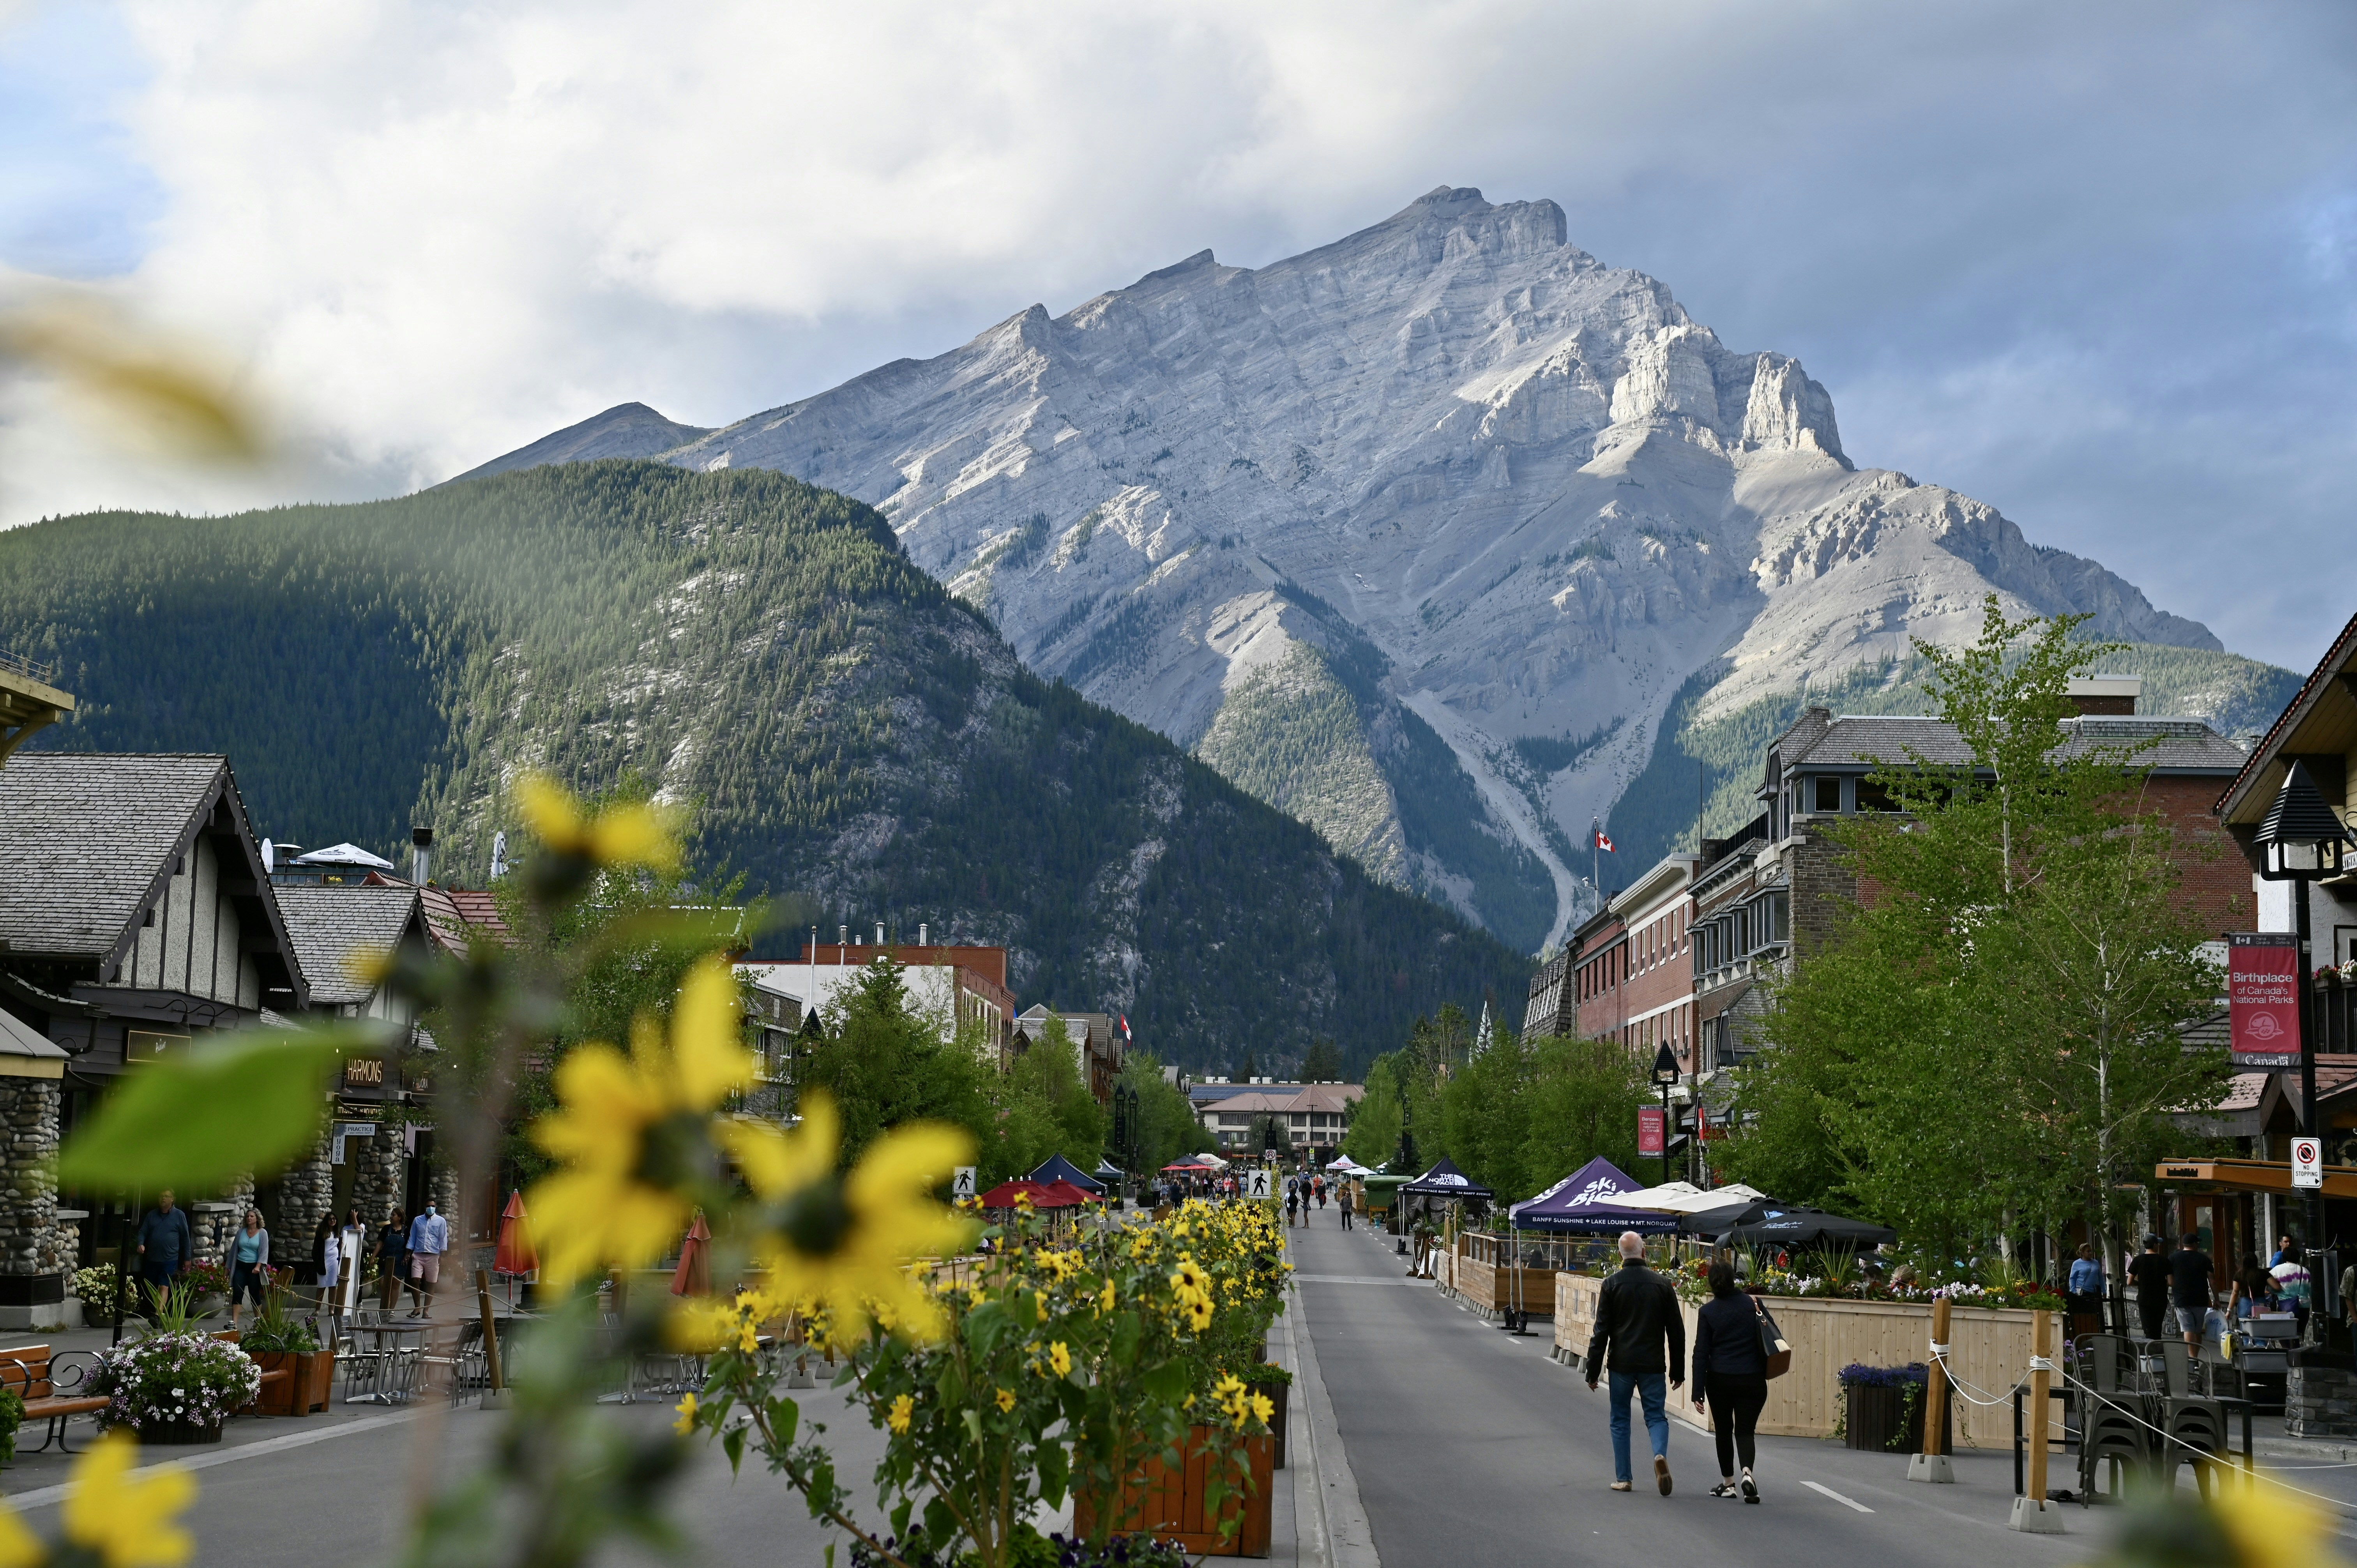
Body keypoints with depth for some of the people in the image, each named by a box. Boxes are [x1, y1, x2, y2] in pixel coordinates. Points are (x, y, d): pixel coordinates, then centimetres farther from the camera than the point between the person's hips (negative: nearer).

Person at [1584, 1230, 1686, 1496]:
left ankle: (1623, 1478, 11)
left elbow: (1601, 1332, -5)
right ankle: (1660, 1454, -21)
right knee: (1656, 1416, 8)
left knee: (1620, 1421, 10)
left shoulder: (1612, 1285, -4)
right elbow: (1677, 1331, 5)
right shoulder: (1662, 1284, 1)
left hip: (1621, 1364, -1)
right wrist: (1678, 1371, 13)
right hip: (1653, 1364, 1)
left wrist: (1593, 1371, 0)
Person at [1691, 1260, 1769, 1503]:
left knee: (1723, 1430, 15)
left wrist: (1698, 1392, -5)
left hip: (1719, 1380, -1)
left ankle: (1728, 1483, 21)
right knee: (1745, 1430, 4)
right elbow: (1761, 1342, 6)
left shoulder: (1708, 1312, -5)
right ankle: (1747, 1471, -22)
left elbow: (1701, 1353, -5)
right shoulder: (1749, 1304, 0)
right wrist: (1763, 1373, 18)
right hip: (1752, 1380, 1)